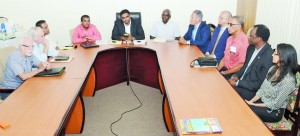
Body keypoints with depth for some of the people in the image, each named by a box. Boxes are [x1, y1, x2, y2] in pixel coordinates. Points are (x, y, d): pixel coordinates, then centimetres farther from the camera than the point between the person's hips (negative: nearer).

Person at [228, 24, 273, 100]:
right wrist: (236, 76, -2)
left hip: (251, 90, -7)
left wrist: (237, 83, -18)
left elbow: (260, 84, -20)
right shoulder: (251, 47, 1)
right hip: (241, 81, 7)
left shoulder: (269, 57, -23)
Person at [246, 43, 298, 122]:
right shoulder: (273, 69, 0)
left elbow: (275, 104, -19)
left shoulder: (288, 80, -23)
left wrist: (254, 105, -15)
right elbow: (262, 90, 5)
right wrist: (251, 101, -8)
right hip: (262, 102, 6)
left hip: (274, 111, -6)